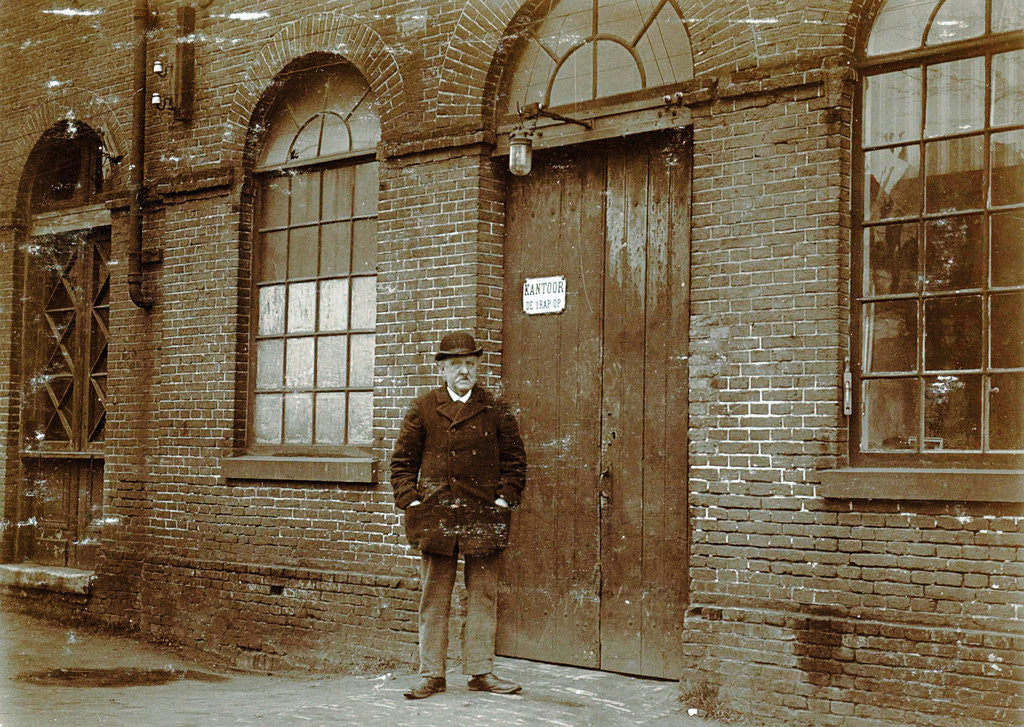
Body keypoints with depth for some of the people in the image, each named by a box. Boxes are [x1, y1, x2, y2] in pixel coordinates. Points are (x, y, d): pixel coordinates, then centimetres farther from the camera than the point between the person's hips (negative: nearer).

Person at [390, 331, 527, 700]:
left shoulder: (496, 410, 7)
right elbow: (403, 459, 9)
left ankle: (481, 671, 14)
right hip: (435, 514, 0)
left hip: (483, 516, 1)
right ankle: (431, 673, 12)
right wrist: (409, 500, -2)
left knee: (483, 596, 5)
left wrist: (505, 499, -1)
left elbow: (514, 459, 11)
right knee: (433, 597, 4)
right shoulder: (423, 409, 7)